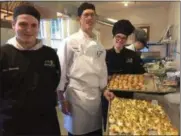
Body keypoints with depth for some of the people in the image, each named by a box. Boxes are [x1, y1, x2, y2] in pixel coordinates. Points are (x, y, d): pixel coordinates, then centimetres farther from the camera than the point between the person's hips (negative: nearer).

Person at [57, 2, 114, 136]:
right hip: (76, 96, -5)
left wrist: (104, 89, 4)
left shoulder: (99, 46, 7)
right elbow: (61, 71, -9)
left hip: (96, 96, 5)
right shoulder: (70, 42, -9)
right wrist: (62, 99, -8)